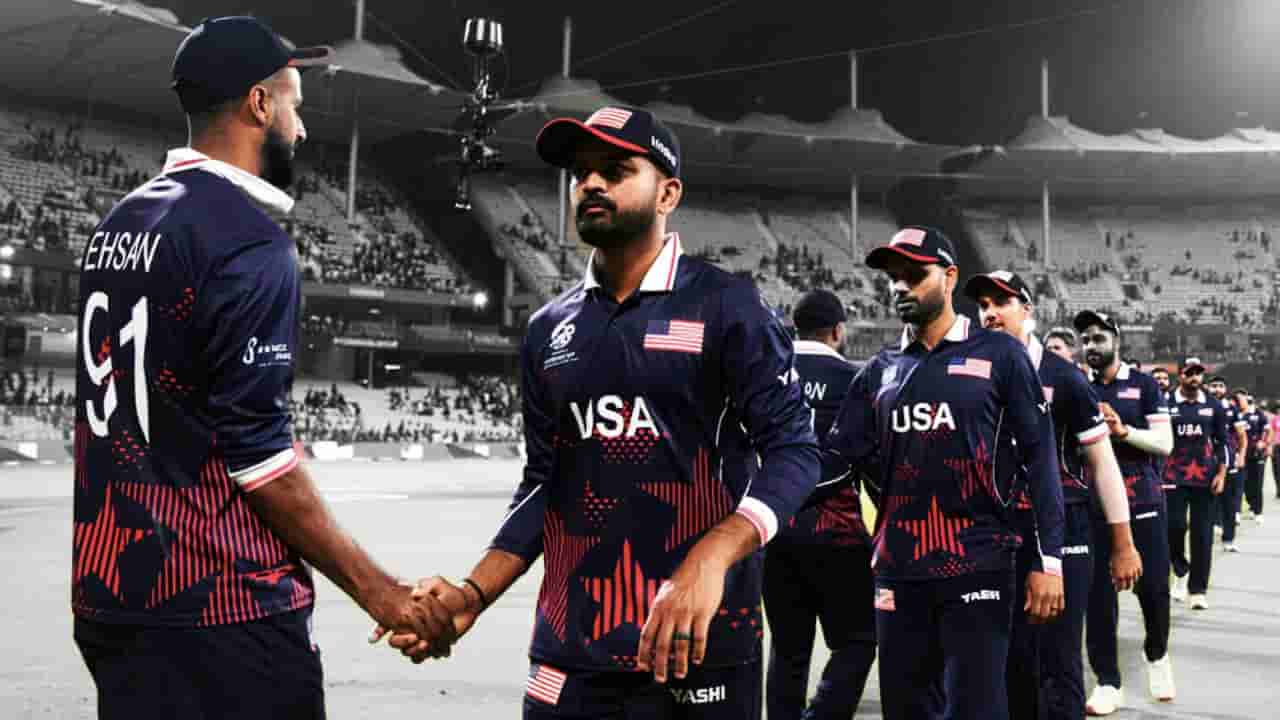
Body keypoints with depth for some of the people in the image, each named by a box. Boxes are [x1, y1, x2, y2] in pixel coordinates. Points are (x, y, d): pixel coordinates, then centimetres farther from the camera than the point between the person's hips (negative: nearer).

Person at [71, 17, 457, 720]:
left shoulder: (116, 224, 10)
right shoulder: (248, 239, -15)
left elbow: (105, 406, 15)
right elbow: (256, 449, -19)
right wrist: (377, 589, -13)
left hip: (105, 591, 8)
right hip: (222, 607, -8)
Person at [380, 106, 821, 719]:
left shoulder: (724, 306, -5)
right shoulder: (549, 330, 10)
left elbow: (793, 449, -10)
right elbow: (545, 483, 13)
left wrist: (710, 561, -26)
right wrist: (472, 596, -1)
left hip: (697, 647, -4)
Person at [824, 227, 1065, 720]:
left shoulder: (998, 355, -1)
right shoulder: (880, 371, 11)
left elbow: (1039, 457, -3)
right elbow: (835, 457, 5)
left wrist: (1048, 560, -9)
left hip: (977, 567, -4)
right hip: (898, 571, 4)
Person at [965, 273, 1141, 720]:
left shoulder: (1063, 377, -5)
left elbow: (1101, 462, -2)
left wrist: (1122, 544, -3)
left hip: (1059, 533, -4)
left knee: (1059, 666, -2)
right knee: (1012, 661, 11)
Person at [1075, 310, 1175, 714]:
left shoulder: (1143, 385, 1)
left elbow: (1164, 443, -6)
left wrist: (1123, 429, -21)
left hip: (1143, 501, -2)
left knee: (1153, 587, 1)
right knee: (1098, 594, 1)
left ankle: (1157, 657, 30)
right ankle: (1108, 682, 10)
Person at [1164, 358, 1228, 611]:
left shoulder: (1214, 406, 6)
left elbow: (1223, 442, 9)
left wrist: (1221, 474, 0)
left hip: (1205, 477, 2)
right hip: (1174, 476, -2)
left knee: (1202, 534, 2)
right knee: (1175, 525, -10)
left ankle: (1198, 589, 10)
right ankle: (1181, 570, 19)